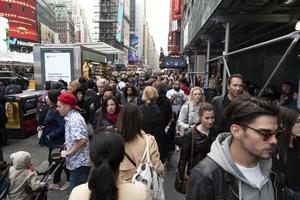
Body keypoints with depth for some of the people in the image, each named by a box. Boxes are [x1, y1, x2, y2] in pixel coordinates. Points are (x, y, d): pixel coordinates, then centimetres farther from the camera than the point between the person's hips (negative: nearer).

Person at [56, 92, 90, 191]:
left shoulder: (75, 119, -22)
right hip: (76, 161, 10)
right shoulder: (70, 117, 10)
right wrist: (67, 149, 10)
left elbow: (82, 140, -31)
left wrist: (68, 153, -19)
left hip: (79, 162, -10)